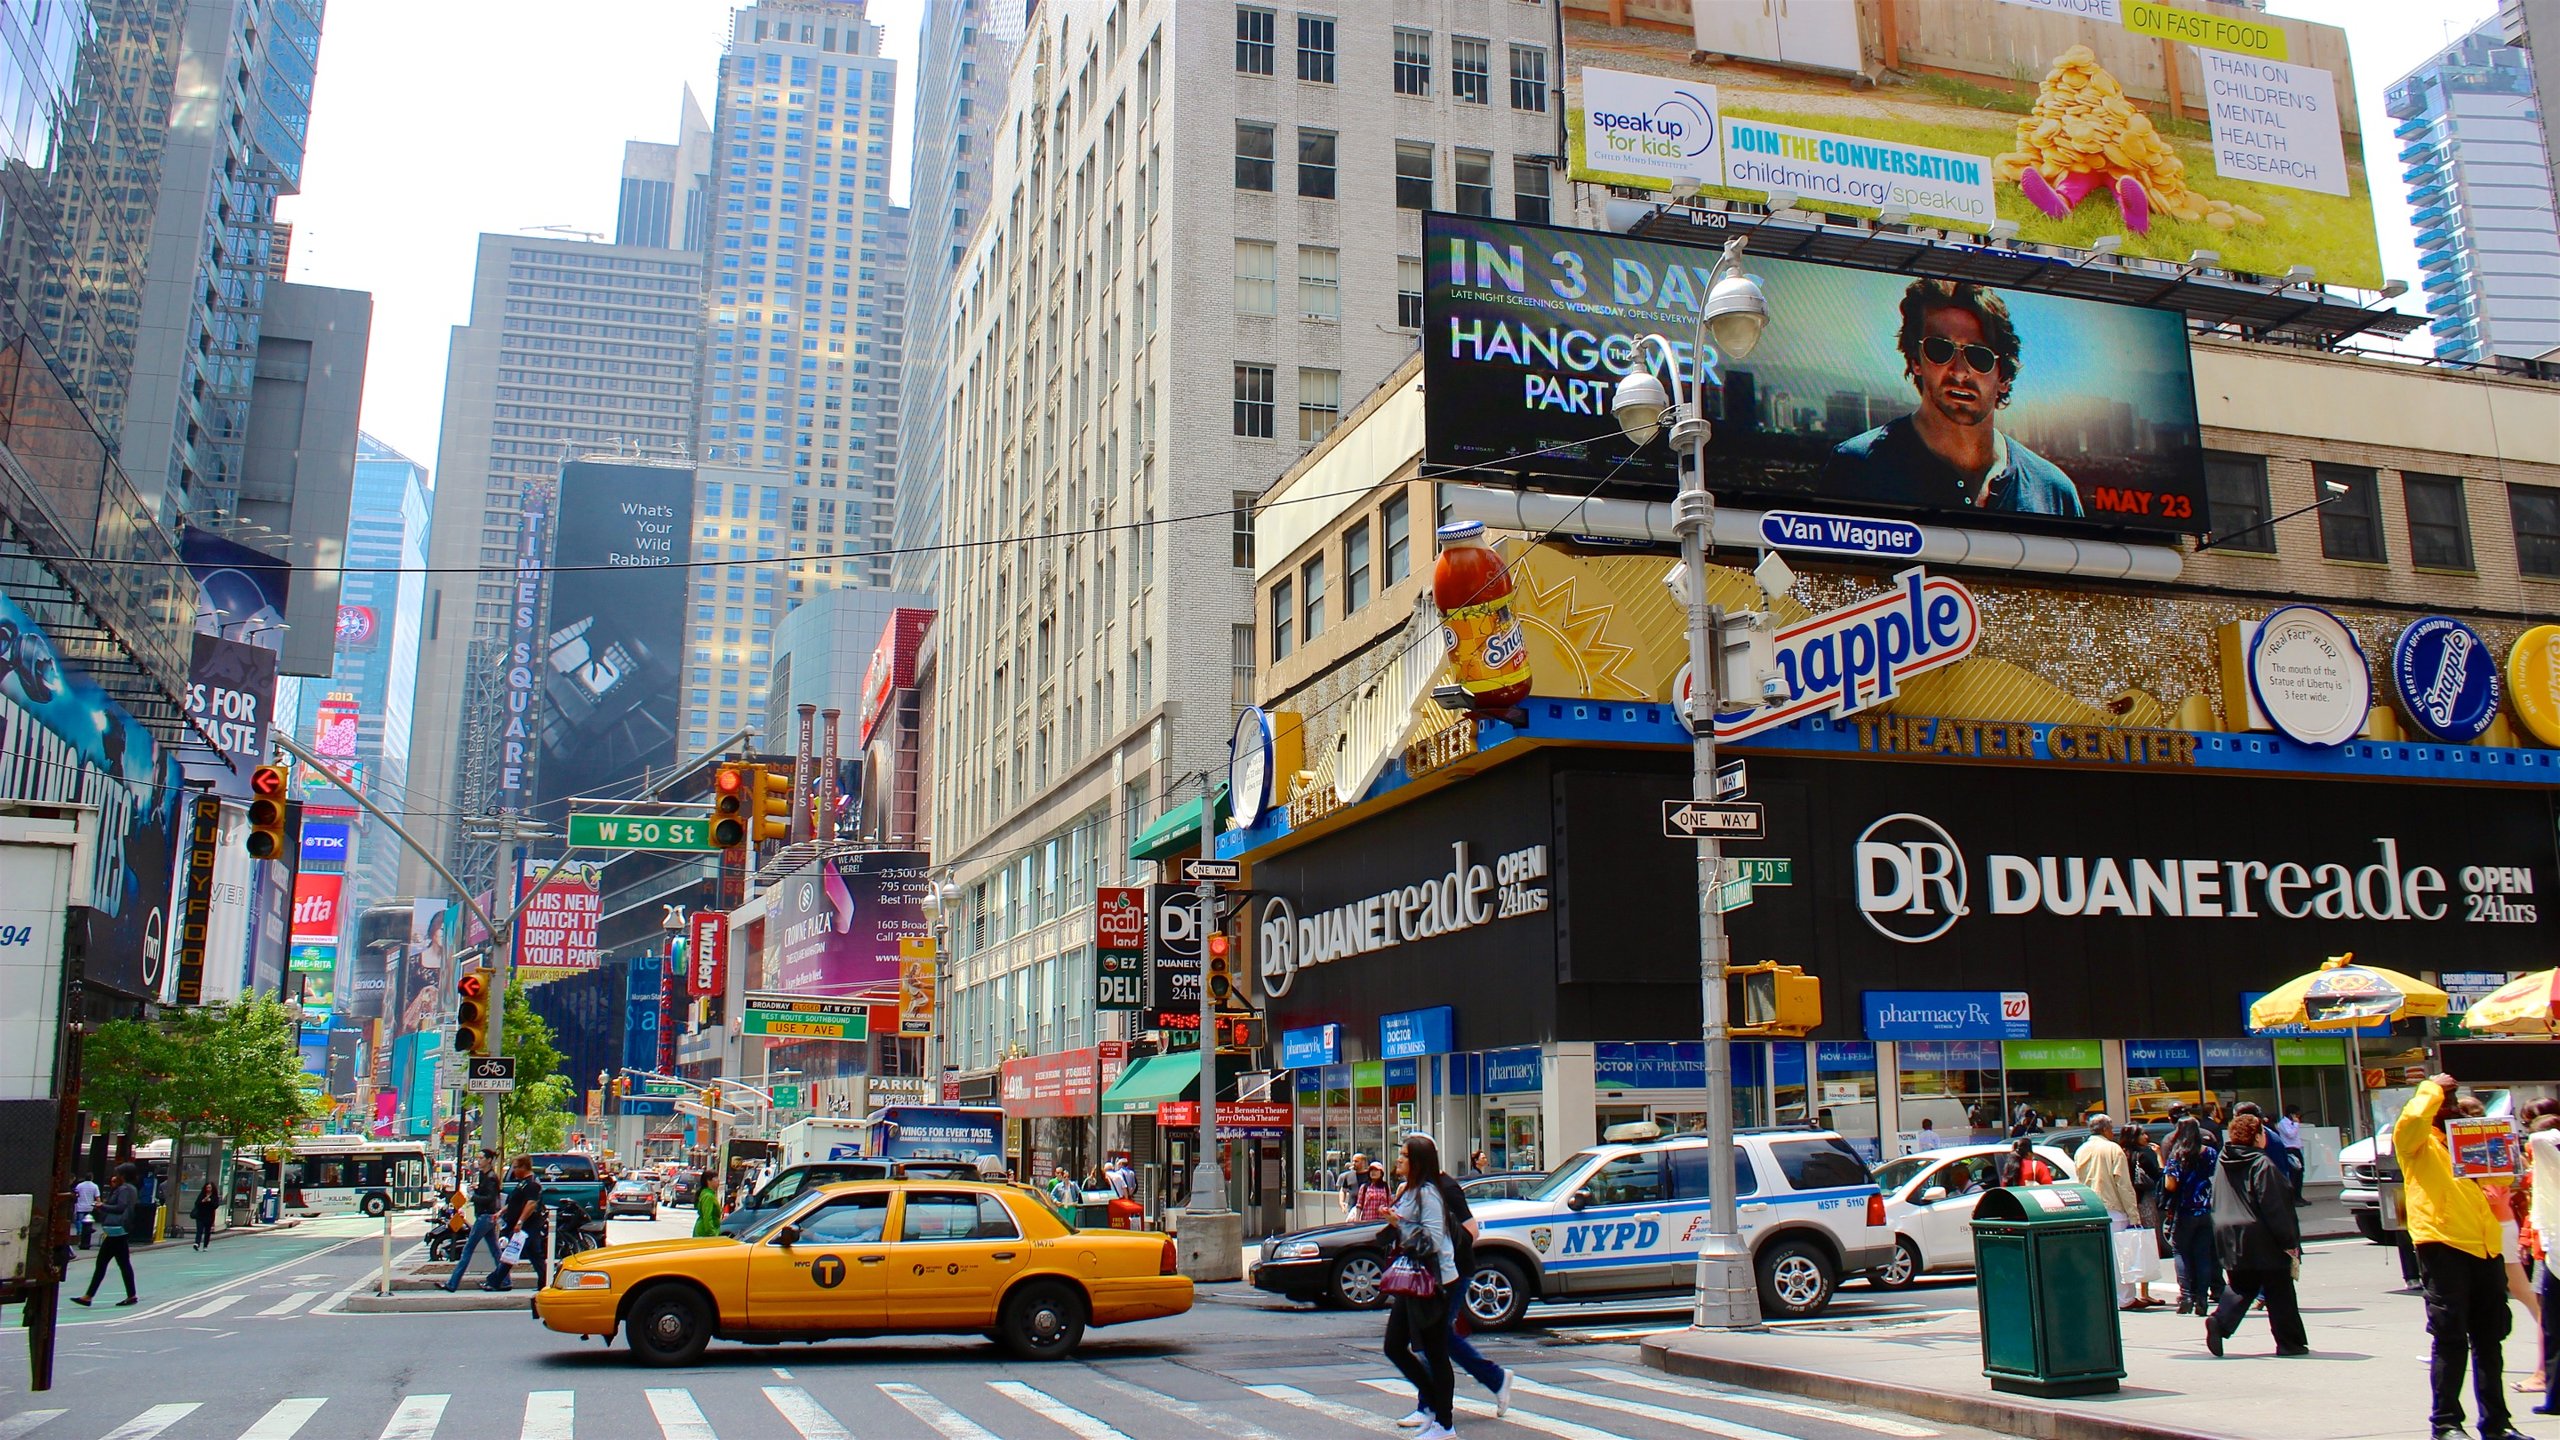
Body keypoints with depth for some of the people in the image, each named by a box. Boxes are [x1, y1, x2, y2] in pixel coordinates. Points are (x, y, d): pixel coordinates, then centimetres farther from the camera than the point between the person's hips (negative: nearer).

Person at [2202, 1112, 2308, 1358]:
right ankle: (2290, 1342, 13)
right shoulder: (2262, 1165, -15)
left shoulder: (2224, 1165, 9)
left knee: (2242, 1287, 13)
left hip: (2231, 1239, 6)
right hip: (2262, 1241, -6)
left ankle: (2220, 1321, -9)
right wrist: (2290, 1241, -12)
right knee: (2279, 1293, 6)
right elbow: (2274, 1207, -17)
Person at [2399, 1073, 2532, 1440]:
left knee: (2489, 1339, 13)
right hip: (2442, 1245, -7)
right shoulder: (2416, 1141, 1)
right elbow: (2413, 1117, -22)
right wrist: (2432, 1089, -5)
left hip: (2484, 1246, 7)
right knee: (2451, 1339, -4)